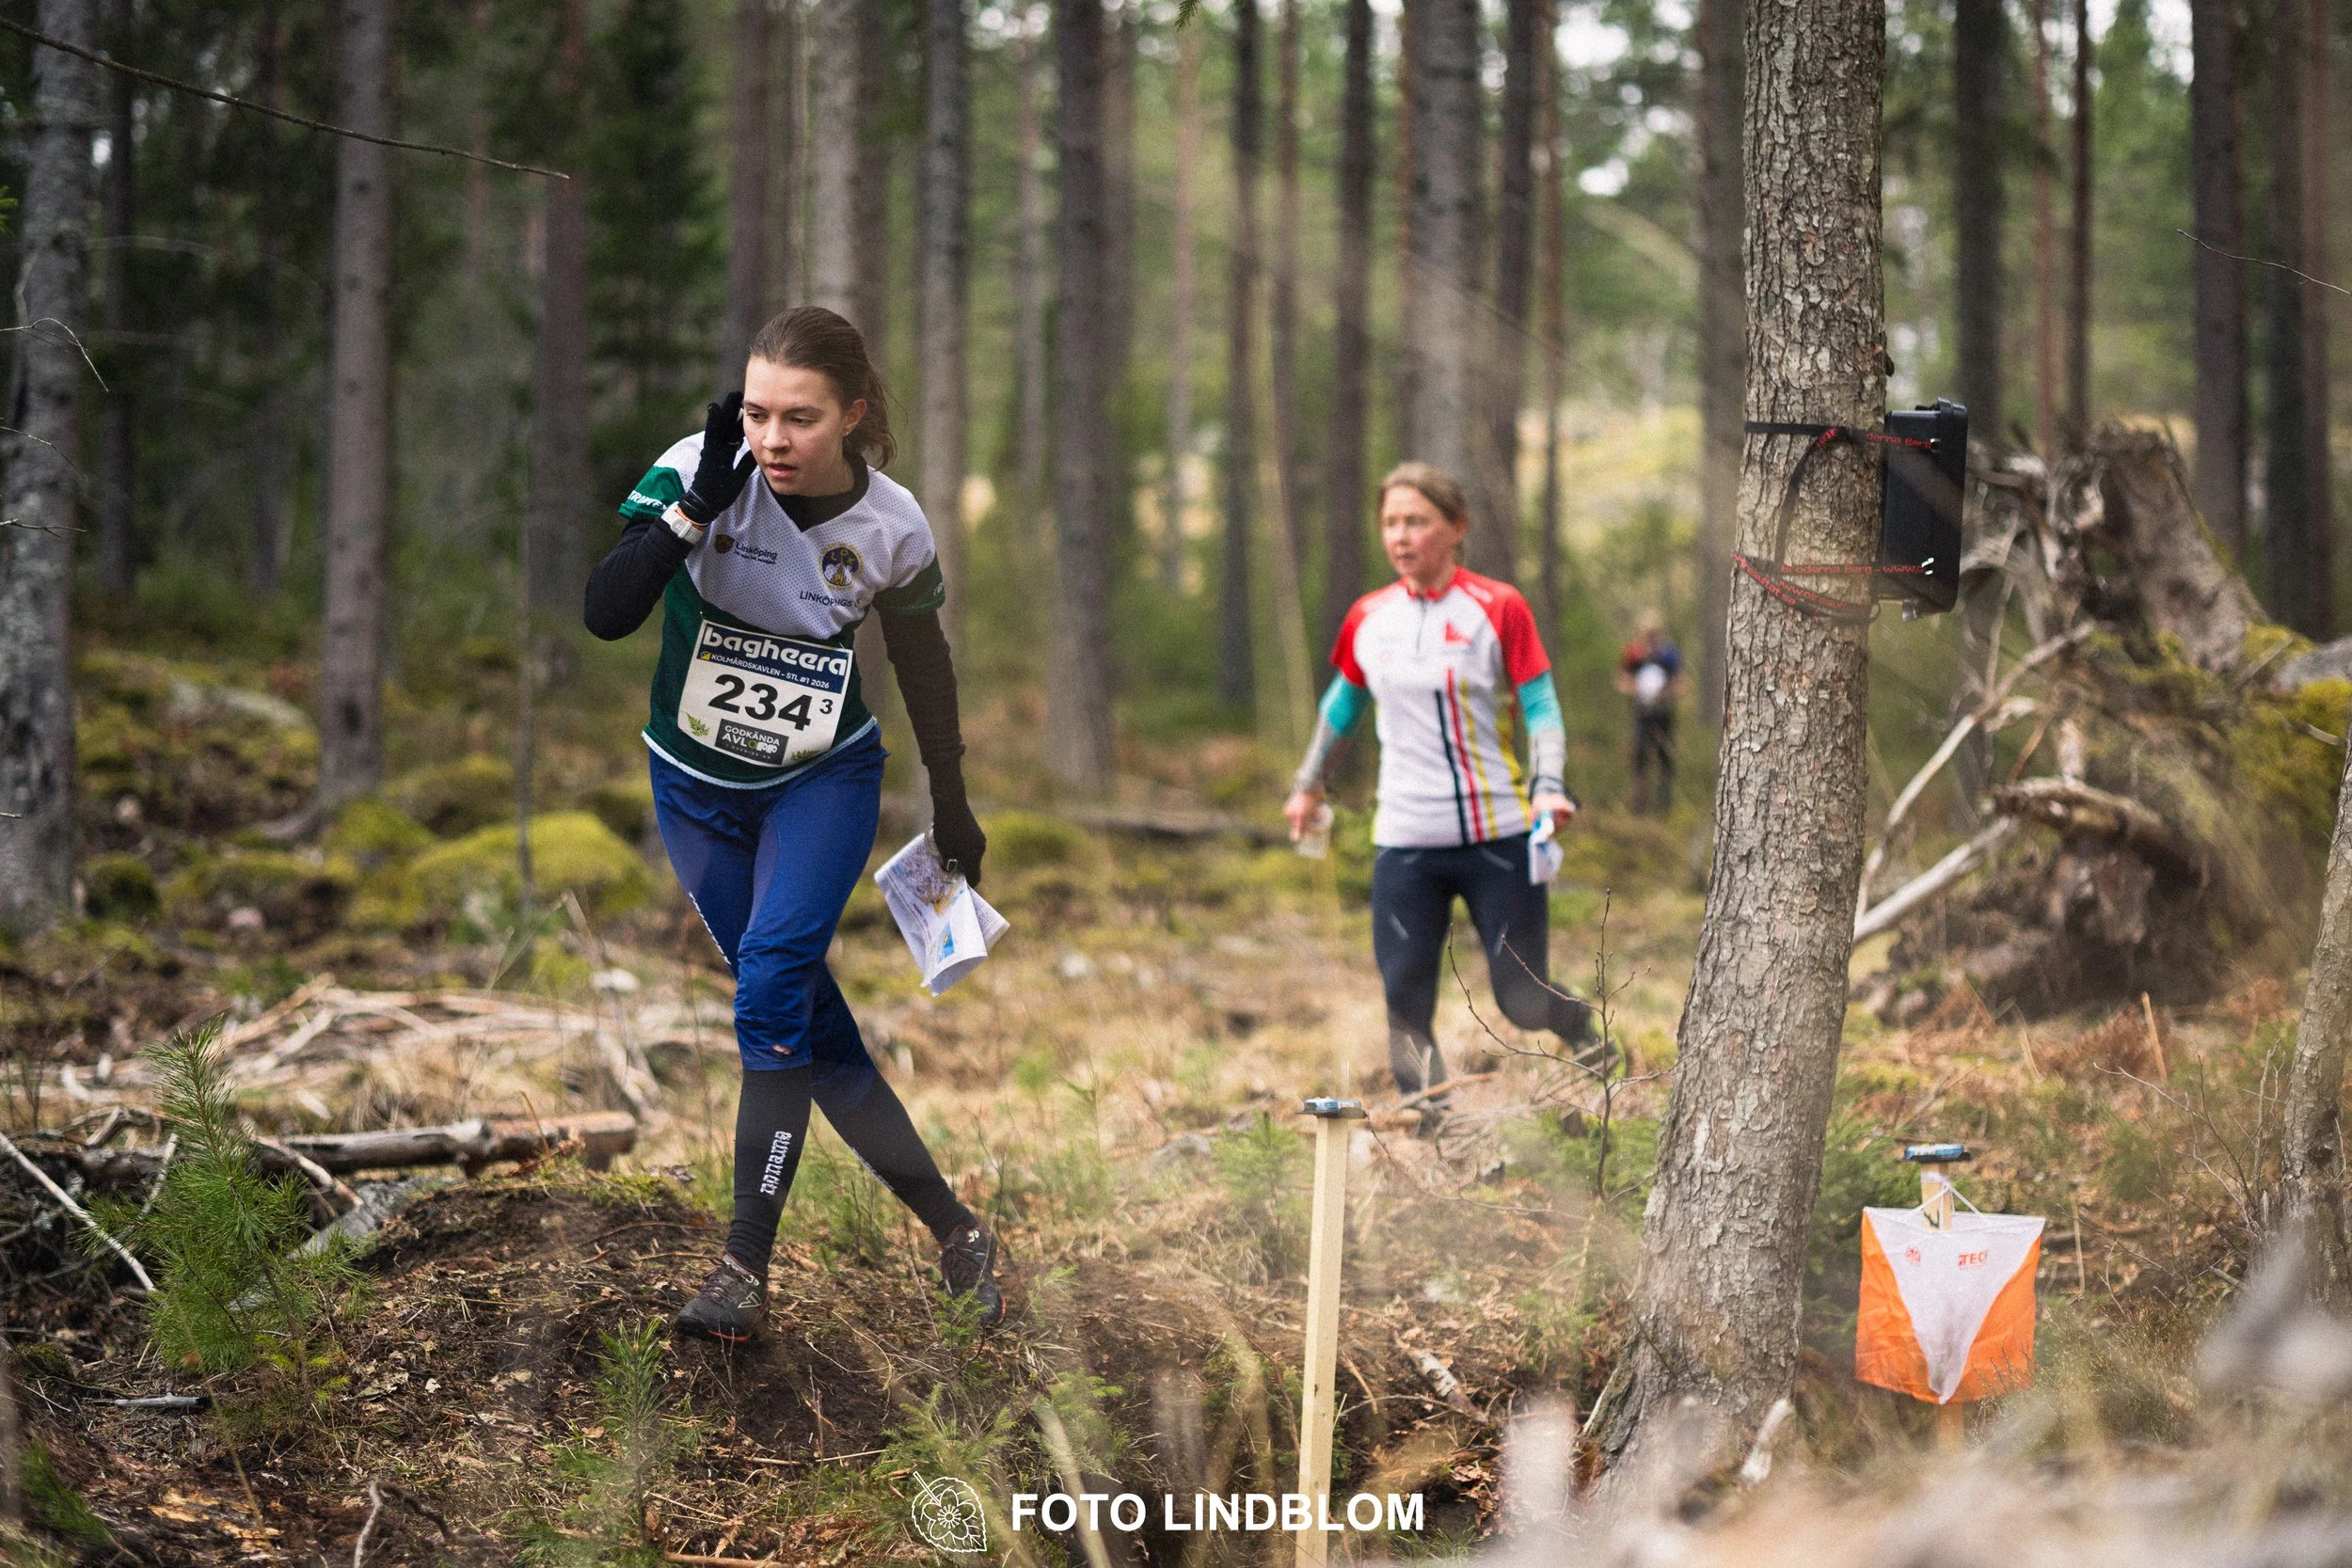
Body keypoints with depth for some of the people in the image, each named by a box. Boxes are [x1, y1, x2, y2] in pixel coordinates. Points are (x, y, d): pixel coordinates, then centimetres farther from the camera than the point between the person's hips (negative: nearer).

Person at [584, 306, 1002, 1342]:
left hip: (824, 781, -2)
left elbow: (922, 662, 1)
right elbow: (605, 614, -30)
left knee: (773, 980, -23)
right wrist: (701, 502, -39)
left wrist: (952, 809, 11)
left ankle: (746, 1266, -20)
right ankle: (952, 1231, 17)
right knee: (812, 1026, 4)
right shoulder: (697, 470, -20)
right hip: (697, 784, 2)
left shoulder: (892, 529, -17)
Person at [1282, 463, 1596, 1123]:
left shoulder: (1498, 608, -4)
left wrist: (1548, 788, -19)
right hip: (1406, 843, 3)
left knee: (1524, 1002, 1)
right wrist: (1308, 782, 28)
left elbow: (1541, 707, -4)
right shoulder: (1367, 618, 7)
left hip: (1499, 839, -3)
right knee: (1406, 1007, -4)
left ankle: (1585, 1031, 35)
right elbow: (1343, 701, 23)